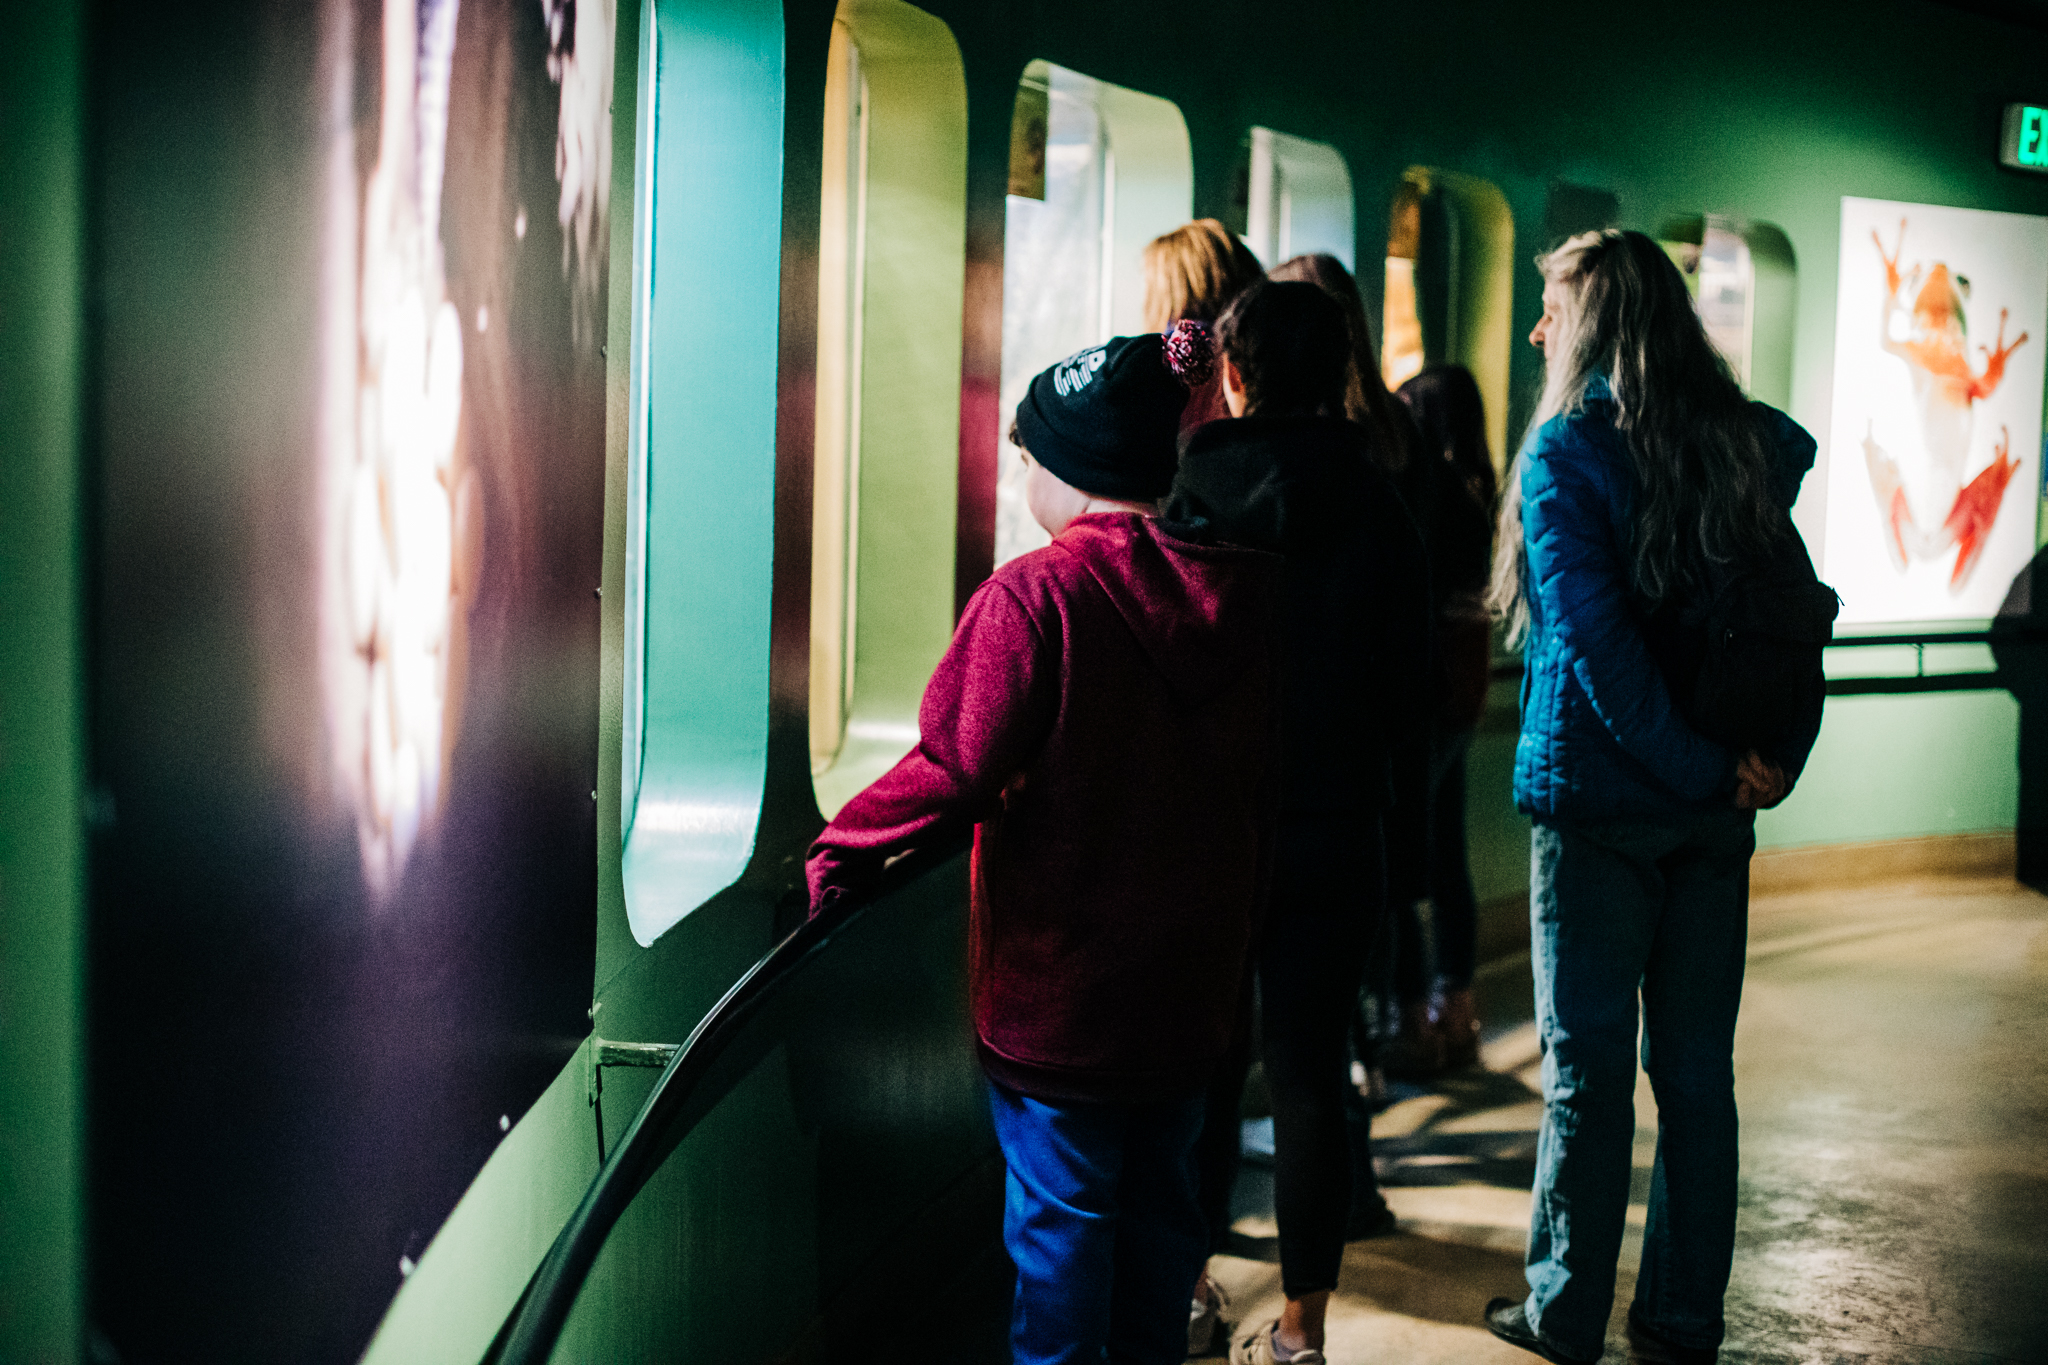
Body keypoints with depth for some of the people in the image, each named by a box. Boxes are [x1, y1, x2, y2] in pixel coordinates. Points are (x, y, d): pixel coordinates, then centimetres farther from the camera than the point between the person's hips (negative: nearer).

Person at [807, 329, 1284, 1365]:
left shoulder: (1032, 597, -20)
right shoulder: (1243, 588, -2)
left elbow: (955, 769, -20)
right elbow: (1262, 774, 8)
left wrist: (844, 850, -8)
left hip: (1057, 981, -5)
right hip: (1193, 971, 6)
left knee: (1060, 1215, 8)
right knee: (1160, 1199, 19)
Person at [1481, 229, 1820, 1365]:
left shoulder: (1566, 448, -11)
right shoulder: (1753, 444, 6)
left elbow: (1594, 635, -19)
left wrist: (1701, 765, -13)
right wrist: (1777, 761, 1)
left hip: (1594, 796, -5)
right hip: (1717, 805, 5)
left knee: (1586, 1068, 5)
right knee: (1698, 1068, 12)